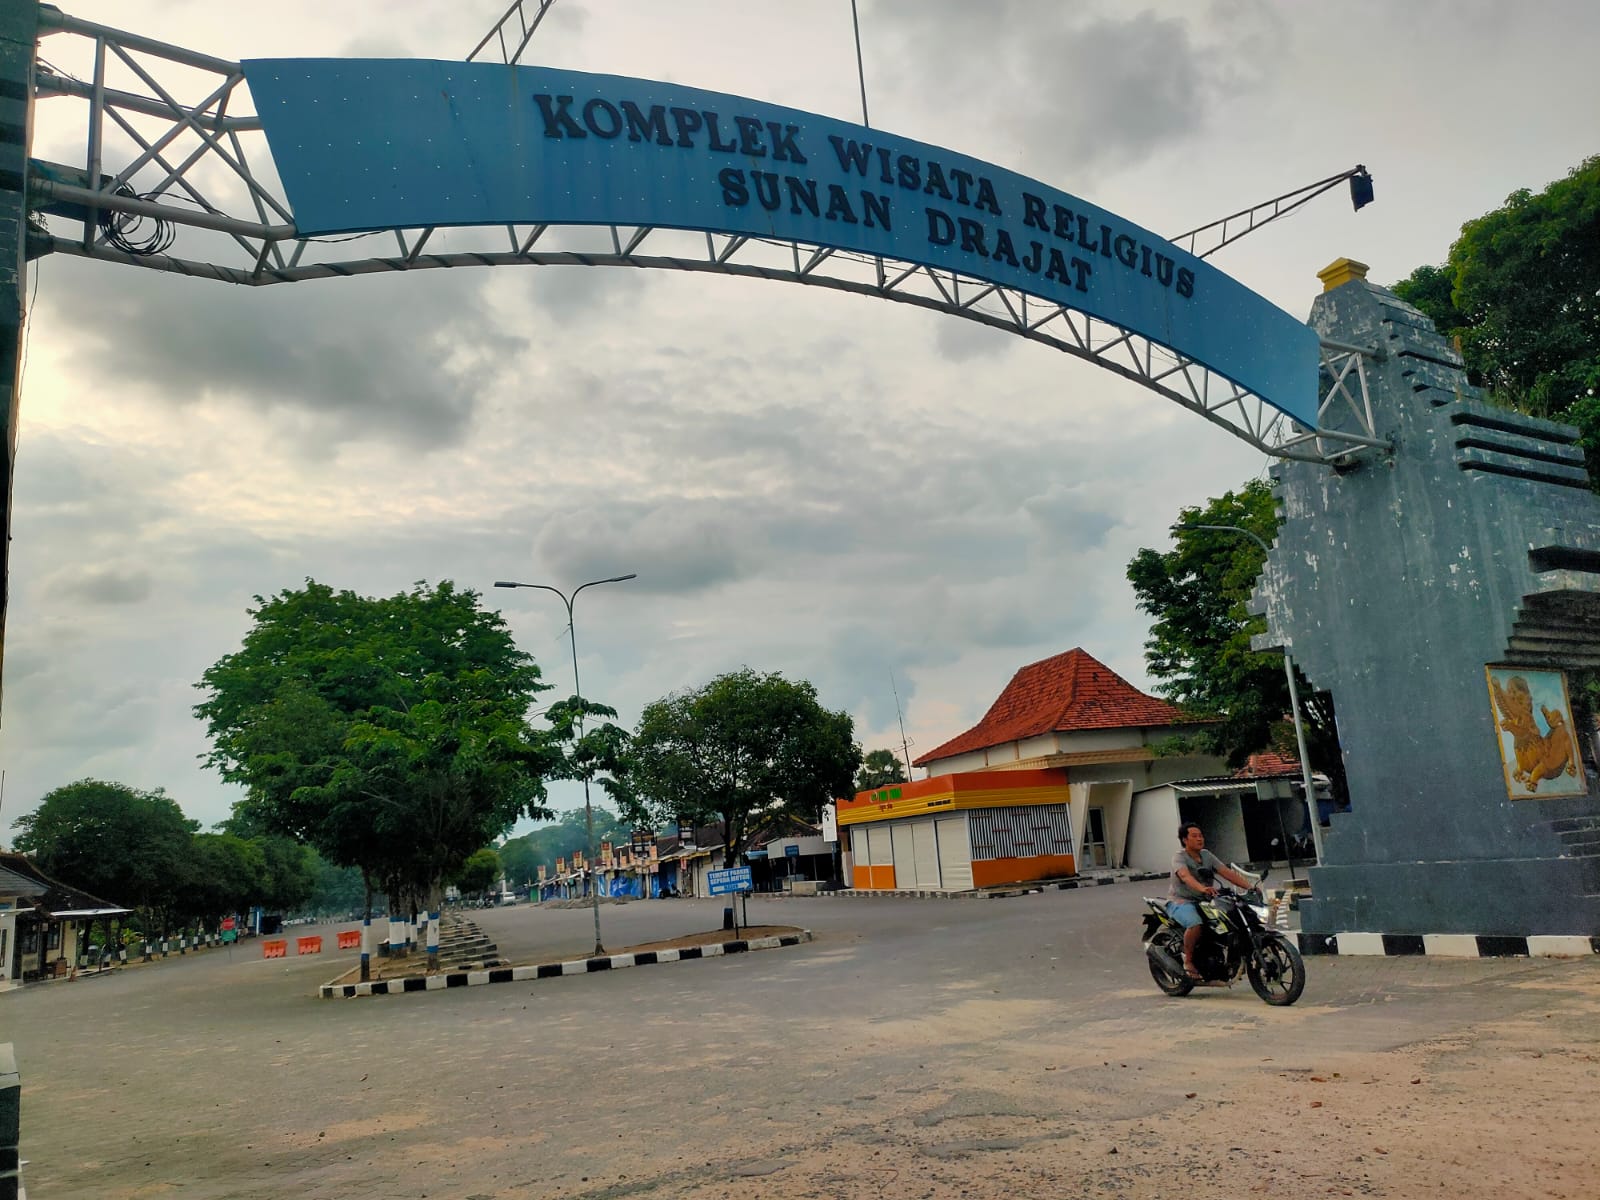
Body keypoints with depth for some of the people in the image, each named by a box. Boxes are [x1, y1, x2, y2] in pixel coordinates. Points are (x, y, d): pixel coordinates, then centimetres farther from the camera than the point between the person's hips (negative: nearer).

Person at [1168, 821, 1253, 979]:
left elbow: (1227, 873, 2)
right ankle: (1188, 961, -16)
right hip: (1181, 902, -7)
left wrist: (1249, 886, -13)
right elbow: (1185, 876, -30)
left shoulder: (1207, 855, 11)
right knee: (1196, 924, -35)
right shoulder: (1179, 857, -9)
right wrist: (1202, 888, -50)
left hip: (1203, 901, 7)